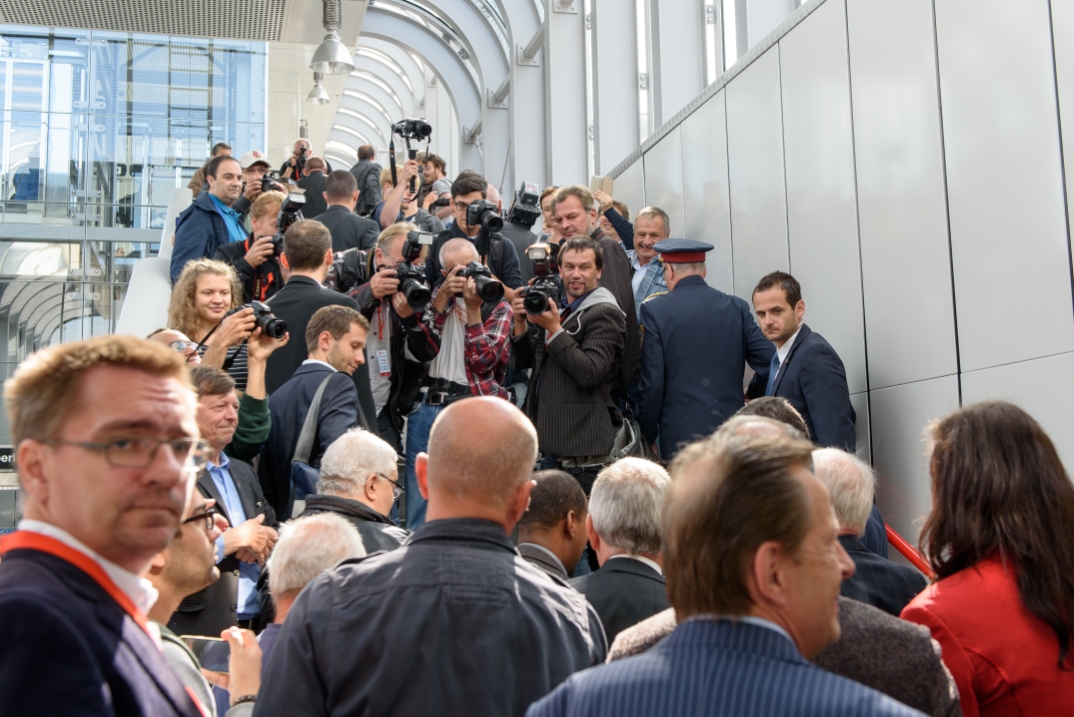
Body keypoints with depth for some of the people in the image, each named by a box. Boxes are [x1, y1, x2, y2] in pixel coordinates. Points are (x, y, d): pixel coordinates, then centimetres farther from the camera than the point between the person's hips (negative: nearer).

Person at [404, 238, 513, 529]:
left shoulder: (498, 307, 4)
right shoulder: (438, 295, 14)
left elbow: (482, 360, -10)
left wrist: (473, 307, -12)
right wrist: (443, 296, -8)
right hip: (428, 405, 3)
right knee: (419, 501, 6)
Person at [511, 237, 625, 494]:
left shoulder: (604, 313, -8)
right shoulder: (557, 309, 16)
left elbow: (590, 373, -19)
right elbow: (525, 361, 16)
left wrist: (555, 330, -19)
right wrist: (520, 323, -1)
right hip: (551, 442, 8)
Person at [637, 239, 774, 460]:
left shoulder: (655, 310, -3)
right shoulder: (736, 307, 6)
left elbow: (652, 382, -5)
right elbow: (769, 363, 0)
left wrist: (648, 435, 4)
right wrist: (751, 399, 17)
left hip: (681, 435, -3)